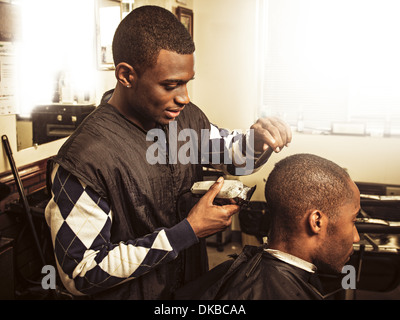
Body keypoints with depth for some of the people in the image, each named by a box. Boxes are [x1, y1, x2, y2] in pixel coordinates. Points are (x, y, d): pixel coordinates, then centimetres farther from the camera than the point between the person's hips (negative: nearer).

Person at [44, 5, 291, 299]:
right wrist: (188, 231, -27)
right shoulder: (81, 161, -29)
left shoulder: (186, 116, -8)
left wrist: (257, 138, -15)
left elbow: (232, 150, 10)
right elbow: (82, 274, -26)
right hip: (133, 293, -5)